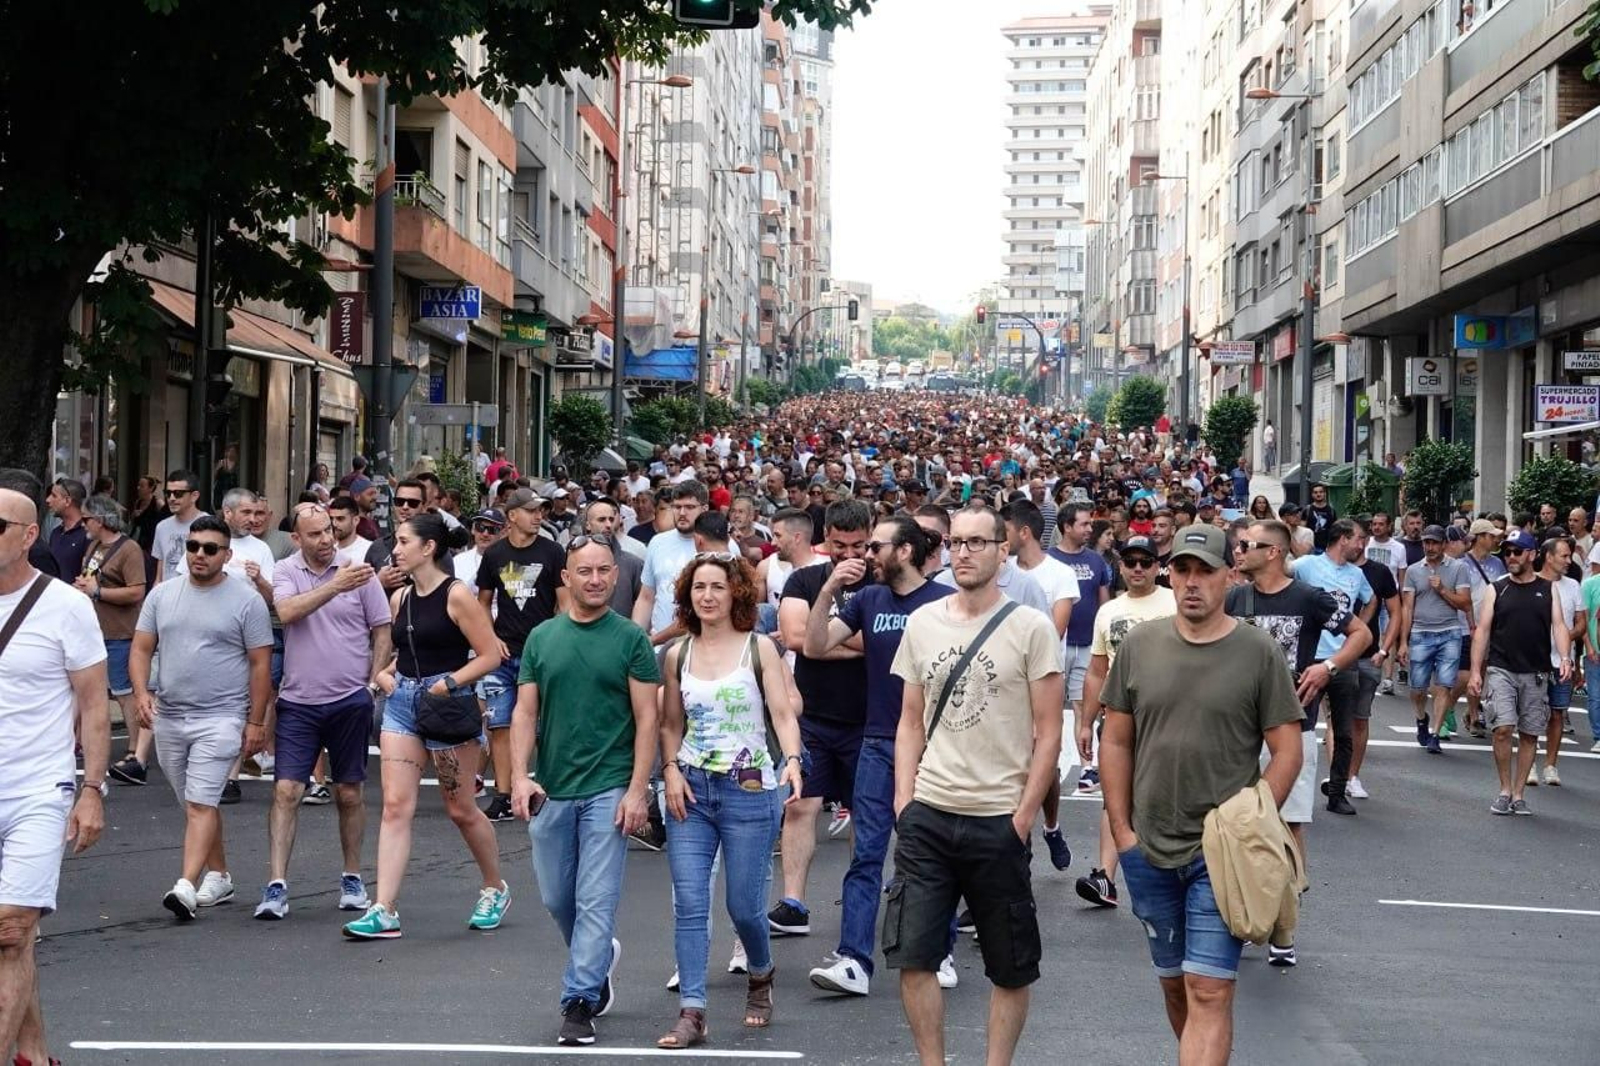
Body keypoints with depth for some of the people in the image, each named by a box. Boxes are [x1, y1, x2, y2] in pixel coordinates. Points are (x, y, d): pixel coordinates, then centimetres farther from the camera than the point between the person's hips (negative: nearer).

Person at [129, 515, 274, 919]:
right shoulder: (162, 594, 8)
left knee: (200, 803, -15)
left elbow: (260, 664, -4)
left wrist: (256, 721, -7)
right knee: (198, 803, 15)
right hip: (169, 717, 5)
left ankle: (187, 887, -22)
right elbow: (141, 649, 9)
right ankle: (218, 877, 27)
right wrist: (141, 692, -9)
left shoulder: (246, 600, -4)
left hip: (221, 719, -5)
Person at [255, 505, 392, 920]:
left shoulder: (359, 572, -1)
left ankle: (352, 879, 24)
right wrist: (335, 586, -29)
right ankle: (276, 886, -7)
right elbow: (287, 612, -21)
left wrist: (373, 683, -2)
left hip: (350, 700, 0)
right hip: (298, 702, 0)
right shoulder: (285, 572, 0)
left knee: (349, 794, 10)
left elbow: (383, 632, 5)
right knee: (286, 790, -7)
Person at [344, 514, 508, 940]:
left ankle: (495, 890, 30)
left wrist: (450, 682, -19)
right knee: (395, 805, -4)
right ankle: (384, 911, -8)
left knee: (460, 809, 6)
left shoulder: (456, 596, -10)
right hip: (402, 701, 6)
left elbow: (490, 655, -11)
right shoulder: (399, 598, 10)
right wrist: (384, 672, 5)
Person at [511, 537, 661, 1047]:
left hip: (608, 789, -4)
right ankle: (598, 958, 39)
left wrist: (637, 789, -12)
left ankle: (579, 1001, -1)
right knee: (557, 899, 14)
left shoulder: (631, 639, -2)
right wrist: (520, 778, -6)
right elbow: (525, 713, 6)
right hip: (549, 791, 4)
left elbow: (646, 719, -4)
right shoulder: (541, 638, 7)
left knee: (596, 900, -5)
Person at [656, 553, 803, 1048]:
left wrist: (792, 760, -25)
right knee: (689, 903, -6)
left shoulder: (760, 649, -1)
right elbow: (671, 725, 14)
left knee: (743, 904, 3)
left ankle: (761, 975, 34)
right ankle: (691, 1012, -4)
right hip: (690, 790, 3)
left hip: (749, 790, -3)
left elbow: (782, 713, -8)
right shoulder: (677, 655, 8)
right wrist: (670, 770, -3)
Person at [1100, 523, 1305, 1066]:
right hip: (1150, 851, 4)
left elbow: (1287, 751, -3)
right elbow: (1116, 741, 9)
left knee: (1209, 992, -9)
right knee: (1174, 982, 15)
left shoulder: (1259, 653, -5)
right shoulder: (1140, 646, 4)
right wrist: (1121, 830, 5)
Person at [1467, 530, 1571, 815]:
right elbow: (1482, 630, 3)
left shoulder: (1547, 590, 8)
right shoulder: (1496, 589, 5)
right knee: (1502, 729, -14)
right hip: (1501, 670, -1)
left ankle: (1518, 794, 15)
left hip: (1536, 674, 2)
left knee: (1529, 735, 5)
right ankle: (1505, 790, 1)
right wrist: (1475, 671, -4)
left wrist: (1564, 657, -20)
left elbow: (1559, 625, -2)